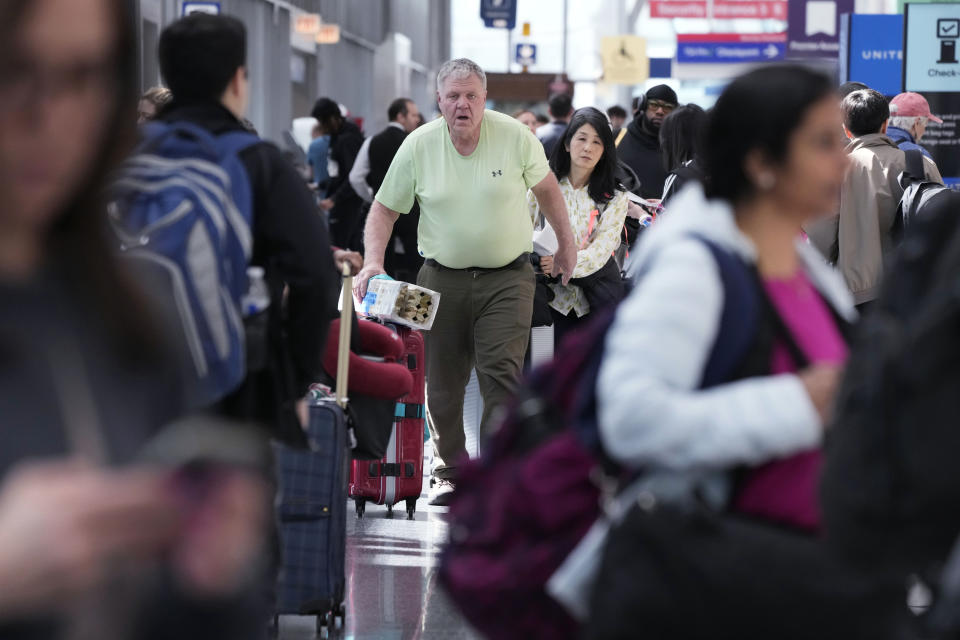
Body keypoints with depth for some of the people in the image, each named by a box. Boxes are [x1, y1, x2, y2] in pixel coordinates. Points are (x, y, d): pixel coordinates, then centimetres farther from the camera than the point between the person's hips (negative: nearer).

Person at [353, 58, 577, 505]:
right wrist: (373, 261, -10)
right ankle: (449, 472, 22)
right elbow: (384, 208, 4)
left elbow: (545, 187, 11)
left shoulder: (514, 136, -5)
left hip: (507, 276, -2)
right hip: (443, 276, 2)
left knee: (502, 373, -14)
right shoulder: (418, 145, -3)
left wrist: (565, 244, 17)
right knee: (442, 382, 5)